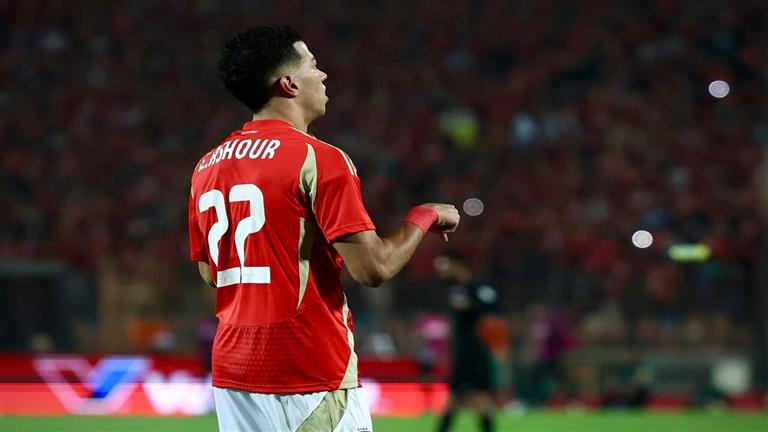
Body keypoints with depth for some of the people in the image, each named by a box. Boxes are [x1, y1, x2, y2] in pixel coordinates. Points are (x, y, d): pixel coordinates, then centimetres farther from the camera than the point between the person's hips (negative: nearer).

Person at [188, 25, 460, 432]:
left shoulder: (206, 168, 11)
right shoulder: (318, 158, -11)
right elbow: (374, 268, -15)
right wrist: (424, 216, 2)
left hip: (231, 368, 7)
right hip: (309, 373, -7)